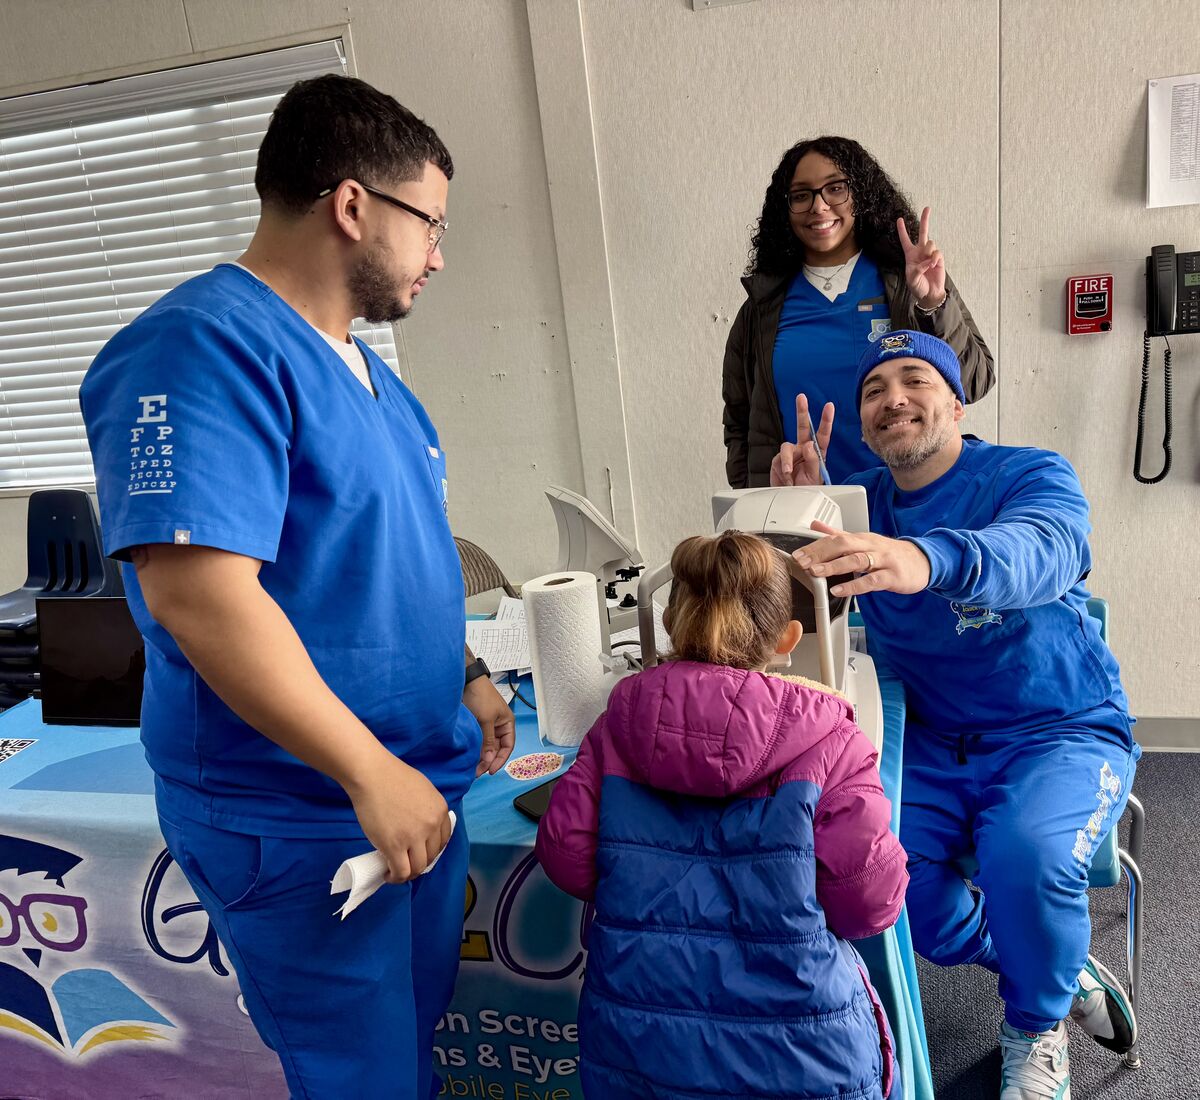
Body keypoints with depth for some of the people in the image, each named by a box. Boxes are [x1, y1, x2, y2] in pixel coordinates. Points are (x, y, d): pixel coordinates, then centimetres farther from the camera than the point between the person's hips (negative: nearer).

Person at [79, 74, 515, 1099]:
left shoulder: (358, 362, 11)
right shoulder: (206, 348, -19)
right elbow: (197, 591, -28)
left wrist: (466, 679, 12)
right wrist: (373, 774, -25)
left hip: (418, 790, 9)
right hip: (302, 822, -9)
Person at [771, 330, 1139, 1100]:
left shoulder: (1034, 478, -11)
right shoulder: (859, 501, 6)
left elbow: (1036, 553, -35)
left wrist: (926, 560, -58)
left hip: (1061, 733, -4)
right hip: (932, 745, 5)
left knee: (1026, 858, -32)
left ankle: (1036, 1029, 4)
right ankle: (1066, 974, 9)